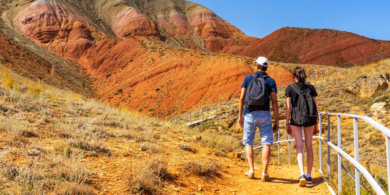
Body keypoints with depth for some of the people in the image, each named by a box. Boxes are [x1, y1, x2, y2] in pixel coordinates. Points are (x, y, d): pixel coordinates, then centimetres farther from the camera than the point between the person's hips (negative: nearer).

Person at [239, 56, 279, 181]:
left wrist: (240, 116, 6)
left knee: (248, 143, 13)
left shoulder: (248, 78, 6)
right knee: (266, 144, 3)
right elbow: (274, 102, -4)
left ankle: (251, 170, 3)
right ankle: (265, 173, -4)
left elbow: (242, 98, 0)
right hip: (264, 115, 0)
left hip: (250, 115, 1)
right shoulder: (271, 81, 4)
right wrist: (277, 122, 0)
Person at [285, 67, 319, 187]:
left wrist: (287, 124, 3)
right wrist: (316, 124, 11)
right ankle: (309, 176, 16)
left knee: (299, 146, -2)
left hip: (296, 119, -2)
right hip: (310, 118, 2)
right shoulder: (311, 88, 6)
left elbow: (288, 107, -2)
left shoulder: (290, 88, 0)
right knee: (309, 146, 10)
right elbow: (315, 106, 5)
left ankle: (302, 174, -18)